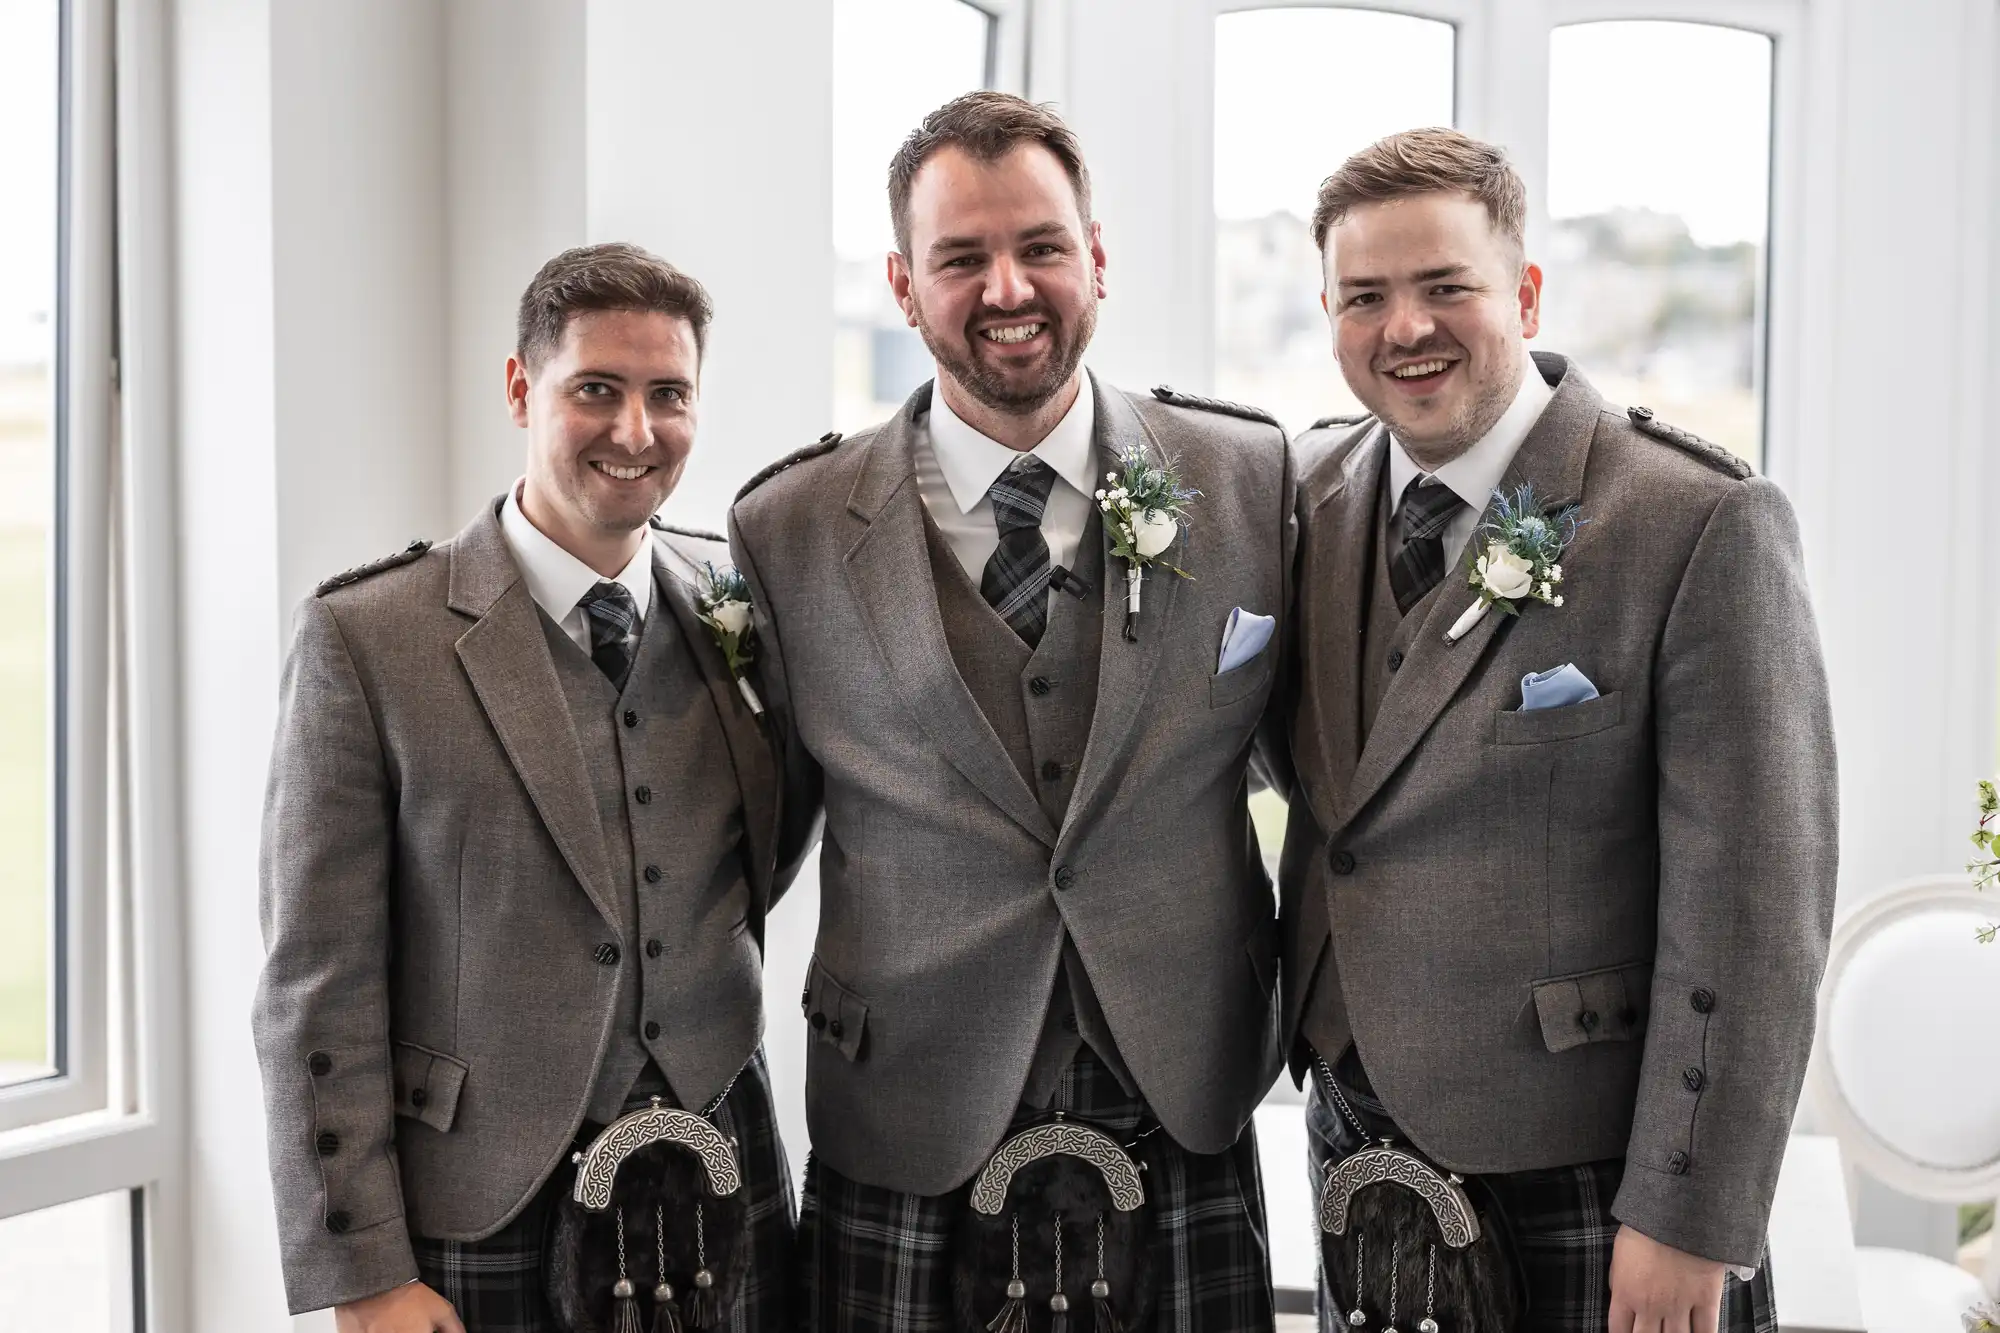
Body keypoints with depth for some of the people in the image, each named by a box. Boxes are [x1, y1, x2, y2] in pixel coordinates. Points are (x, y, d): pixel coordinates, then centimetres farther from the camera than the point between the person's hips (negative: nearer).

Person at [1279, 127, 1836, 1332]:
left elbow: (1753, 911, -15)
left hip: (1590, 1184, -5)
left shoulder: (1705, 527, -14)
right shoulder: (1313, 496, 4)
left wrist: (1691, 1221, -16)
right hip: (1365, 1138, 5)